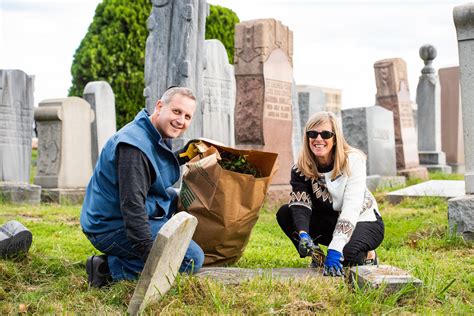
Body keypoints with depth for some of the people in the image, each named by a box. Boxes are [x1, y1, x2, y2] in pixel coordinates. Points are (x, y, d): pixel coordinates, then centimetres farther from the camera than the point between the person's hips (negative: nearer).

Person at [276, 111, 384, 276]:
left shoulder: (353, 161, -24)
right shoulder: (301, 167, -12)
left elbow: (351, 209, -32)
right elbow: (300, 205, -24)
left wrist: (335, 249, -43)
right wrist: (303, 234, -46)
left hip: (363, 221, -4)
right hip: (329, 222, 5)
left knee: (346, 252, -37)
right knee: (284, 214, -17)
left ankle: (367, 257, -1)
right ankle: (317, 258, -1)